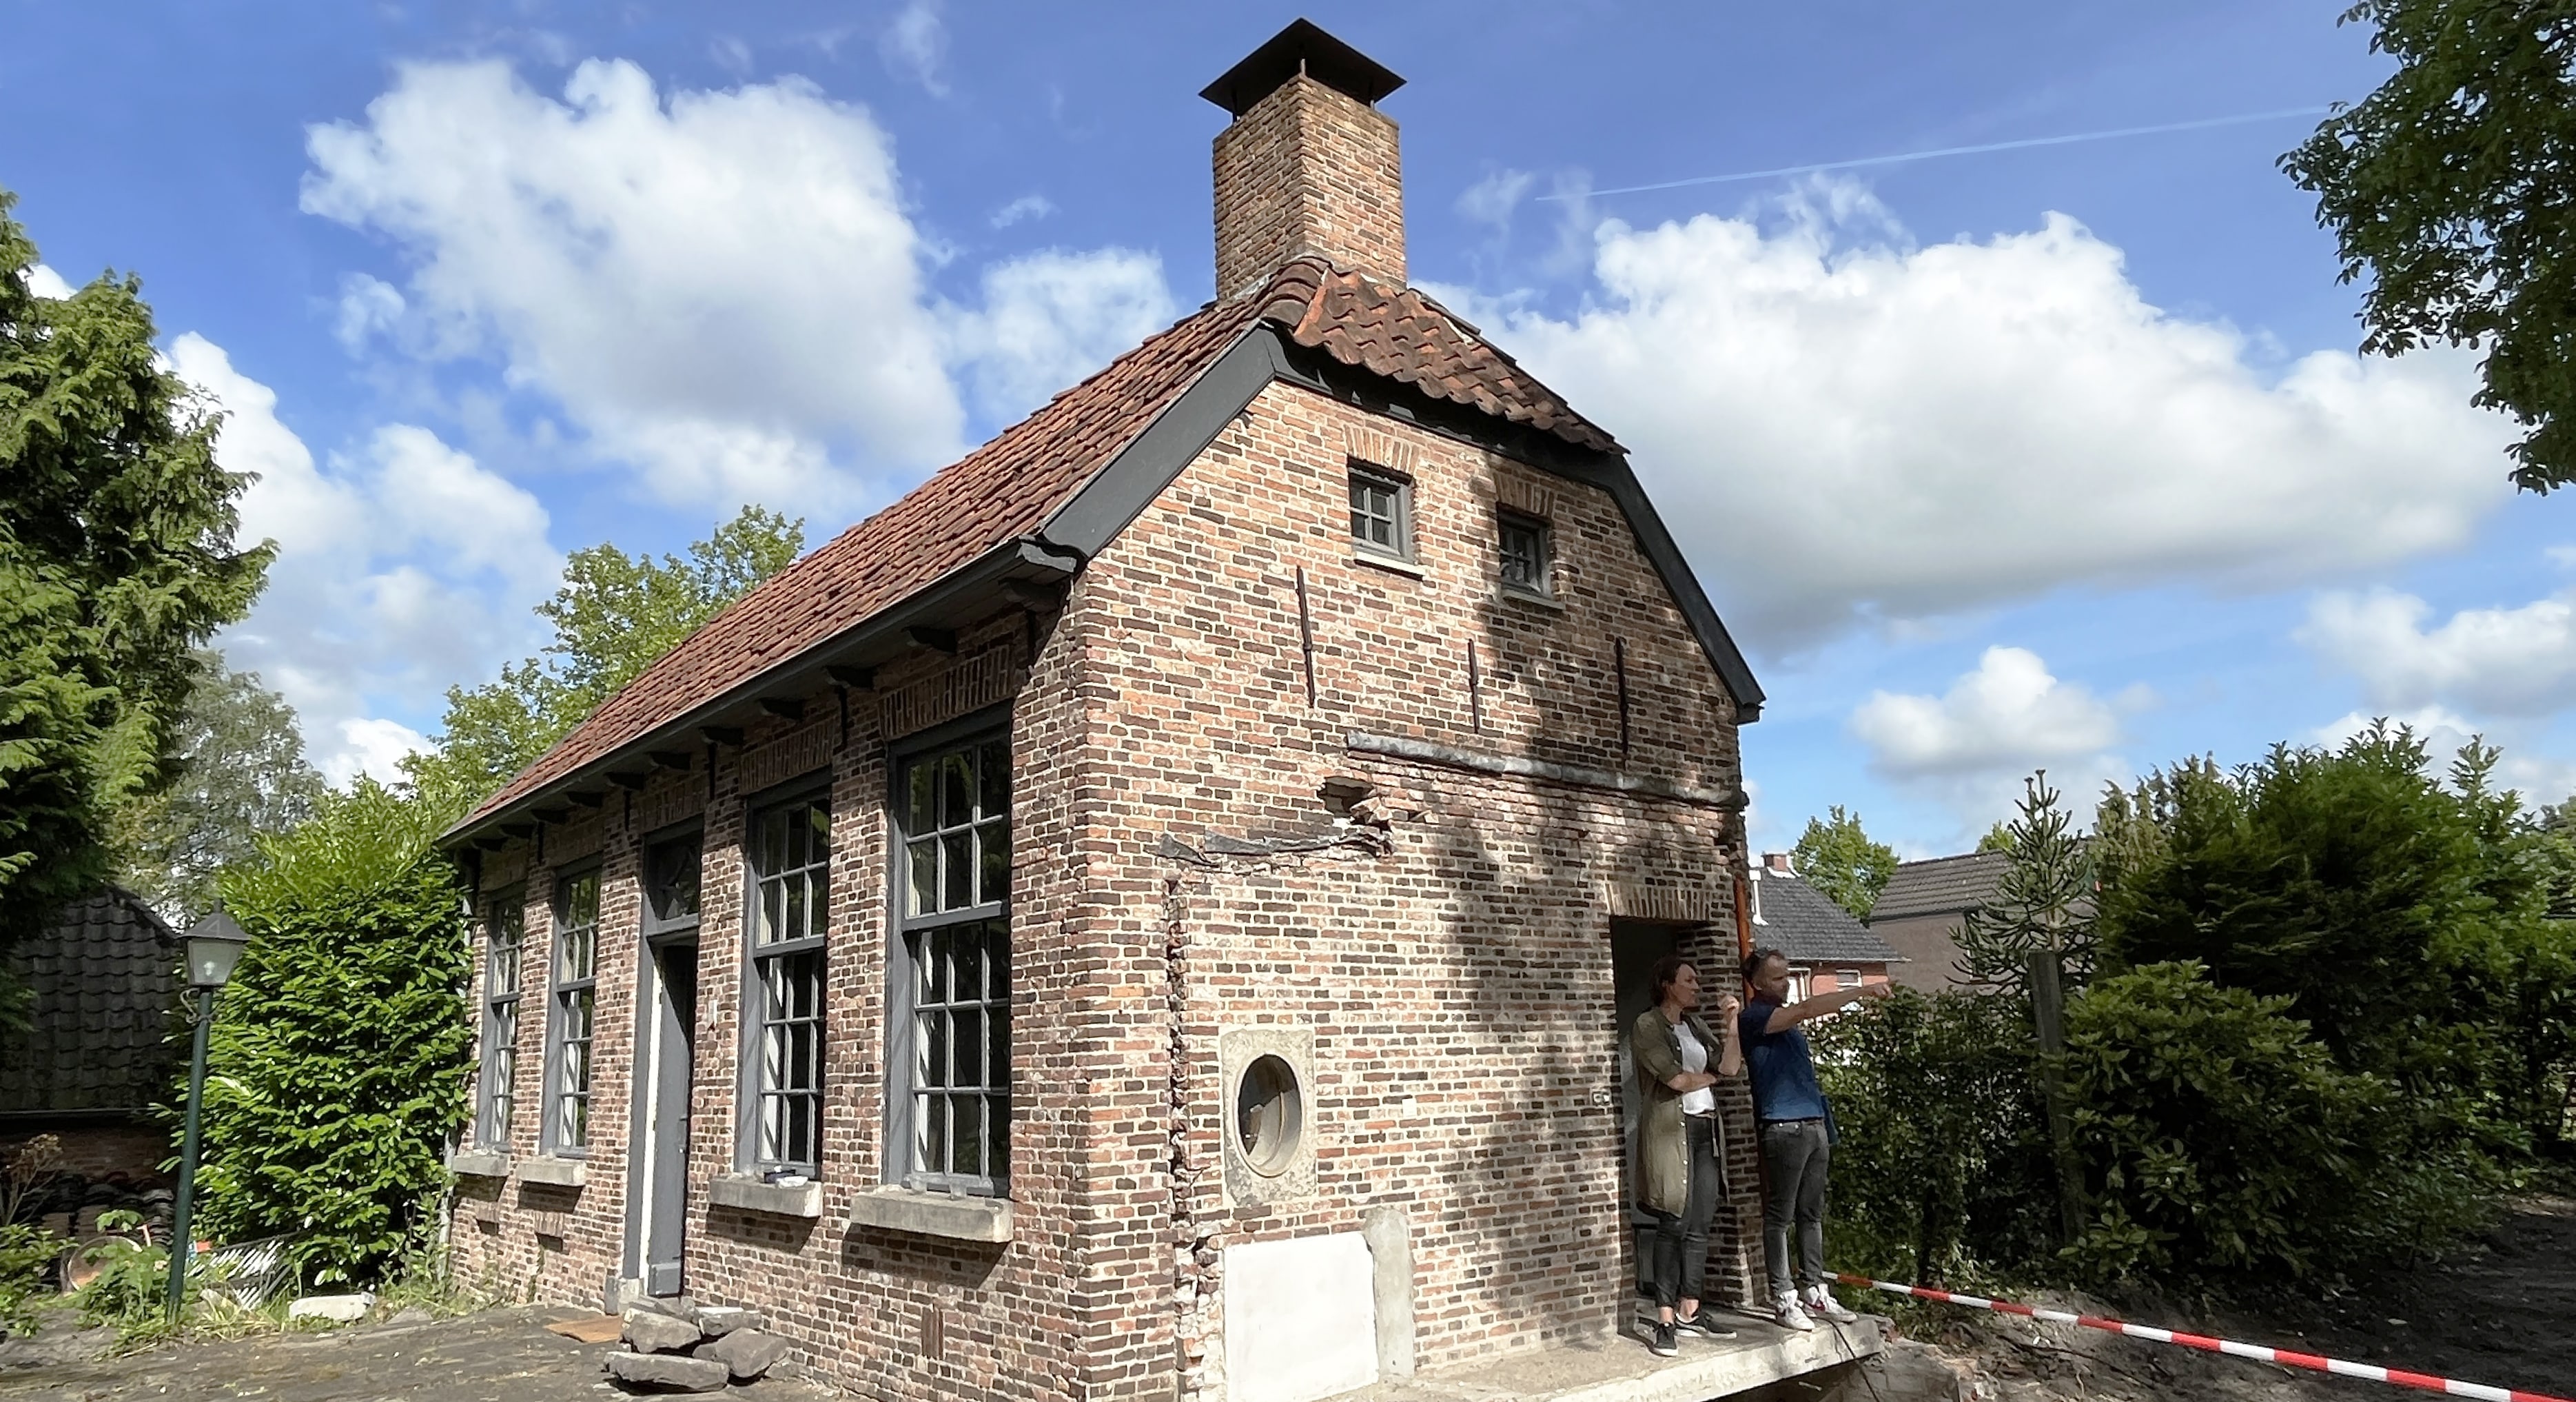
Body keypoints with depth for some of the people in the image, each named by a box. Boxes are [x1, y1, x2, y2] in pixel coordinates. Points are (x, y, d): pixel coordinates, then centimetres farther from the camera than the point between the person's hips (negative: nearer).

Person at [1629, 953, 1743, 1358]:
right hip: (1671, 1130, -7)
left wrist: (1731, 1024, -1)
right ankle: (1665, 1321, -4)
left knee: (1700, 1226, 6)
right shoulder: (1647, 1026, -3)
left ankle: (1689, 1311, 14)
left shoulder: (1695, 1025, 18)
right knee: (1674, 1225, -8)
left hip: (1706, 1129, 7)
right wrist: (1712, 1075, 6)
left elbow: (1730, 1067, 7)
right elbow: (1676, 1078, -12)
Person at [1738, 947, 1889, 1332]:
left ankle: (1814, 1292, 19)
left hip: (1815, 1125, 9)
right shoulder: (1755, 1018, -10)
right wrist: (1862, 991, -24)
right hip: (1785, 1129, -9)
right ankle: (1784, 1299, 2)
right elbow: (1808, 1008, -24)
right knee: (1780, 1216, -2)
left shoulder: (1787, 1019, 20)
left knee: (1812, 1213, 12)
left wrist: (1826, 1124, 19)